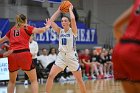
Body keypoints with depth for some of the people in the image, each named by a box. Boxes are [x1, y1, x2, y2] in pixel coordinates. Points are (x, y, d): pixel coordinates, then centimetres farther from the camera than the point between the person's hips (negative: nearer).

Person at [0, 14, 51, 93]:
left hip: (12, 55, 4)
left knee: (12, 81, 19)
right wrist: (47, 26, 16)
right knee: (34, 80, 4)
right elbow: (41, 30, -3)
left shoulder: (12, 30, 20)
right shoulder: (26, 28, 8)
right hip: (24, 54, -4)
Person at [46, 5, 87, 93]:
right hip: (61, 56, 3)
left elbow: (73, 19, -23)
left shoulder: (73, 31, -5)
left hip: (72, 56, -3)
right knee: (51, 75, -13)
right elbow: (51, 21, -1)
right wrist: (59, 11, 3)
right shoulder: (60, 31, 6)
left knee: (79, 79, 5)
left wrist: (70, 9, -7)